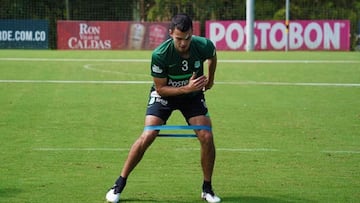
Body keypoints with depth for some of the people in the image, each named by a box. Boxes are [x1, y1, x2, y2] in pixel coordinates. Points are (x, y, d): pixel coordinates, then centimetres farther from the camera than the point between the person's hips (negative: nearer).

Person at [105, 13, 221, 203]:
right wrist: (186, 88, -33)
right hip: (164, 94, -2)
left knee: (207, 137, -13)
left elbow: (213, 57, 4)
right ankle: (119, 184, -4)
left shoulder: (204, 46, -24)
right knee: (147, 136, -18)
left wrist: (210, 79, 15)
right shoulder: (159, 55, -32)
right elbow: (161, 88, -22)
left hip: (193, 95, 3)